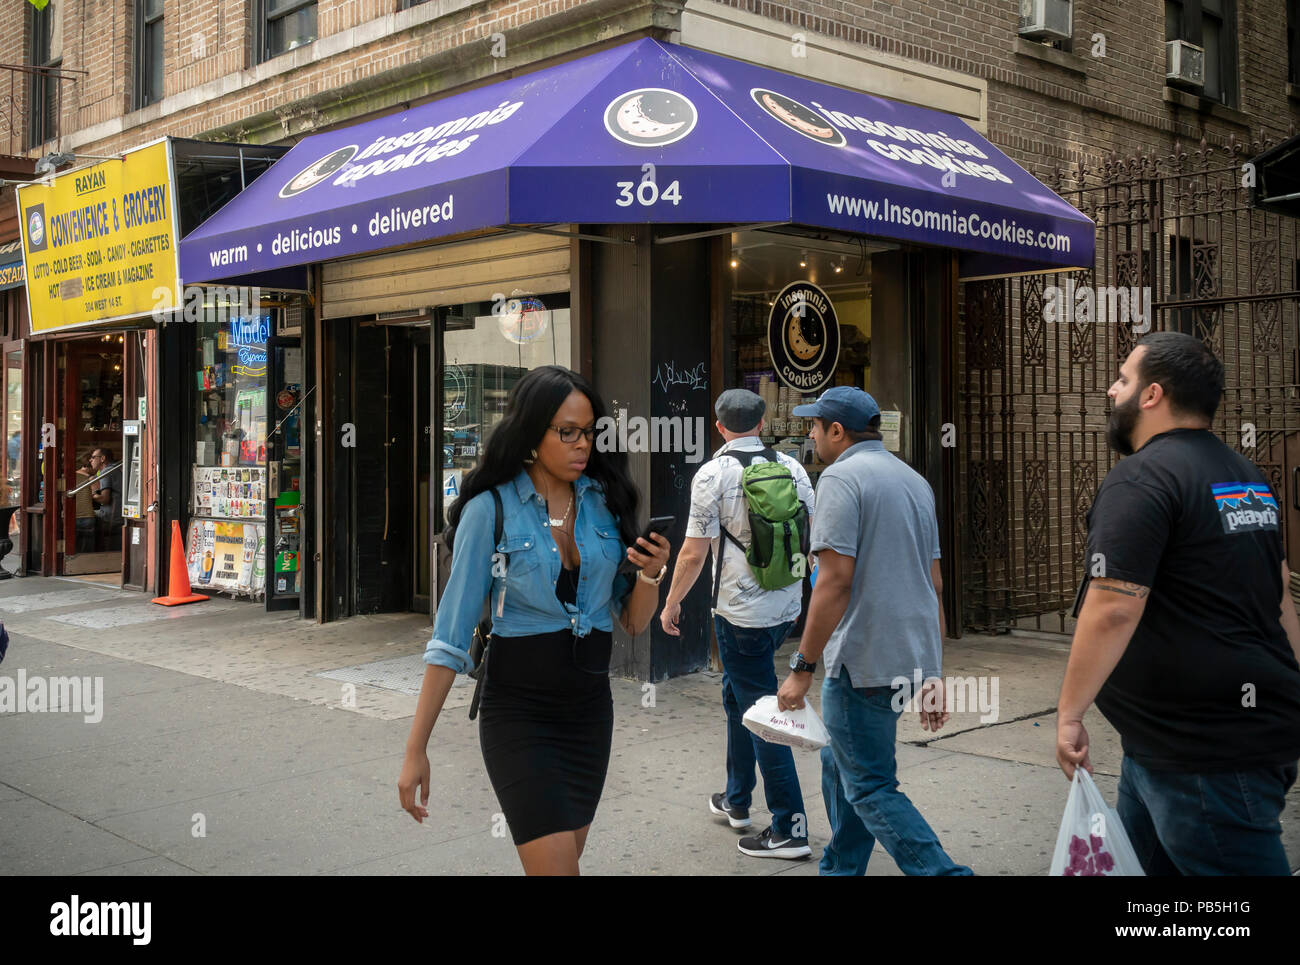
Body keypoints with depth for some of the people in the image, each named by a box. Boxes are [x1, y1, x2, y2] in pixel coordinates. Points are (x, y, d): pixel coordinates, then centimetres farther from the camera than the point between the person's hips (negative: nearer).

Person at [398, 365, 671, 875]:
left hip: (590, 707, 5)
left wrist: (650, 575, -16)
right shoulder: (492, 508, -10)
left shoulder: (606, 502, 1)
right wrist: (416, 749, -11)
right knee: (556, 867, -11)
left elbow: (633, 623, 6)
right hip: (519, 710, -4)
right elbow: (451, 636, -9)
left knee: (564, 857, 15)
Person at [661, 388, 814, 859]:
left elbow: (693, 554, -12)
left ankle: (789, 828, 1)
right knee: (737, 693, 23)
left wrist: (672, 603, 2)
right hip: (787, 606, 7)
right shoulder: (791, 468, 4)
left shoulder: (712, 474, -12)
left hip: (740, 614, -7)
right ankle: (736, 800, 35)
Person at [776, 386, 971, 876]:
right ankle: (840, 869, 30)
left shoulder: (841, 477, -11)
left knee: (871, 790, -2)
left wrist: (802, 668, -16)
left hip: (863, 661, -9)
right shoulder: (913, 480, 16)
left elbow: (835, 580, -20)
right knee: (841, 764, 21)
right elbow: (934, 583, 17)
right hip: (914, 657, 9)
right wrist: (933, 673, 20)